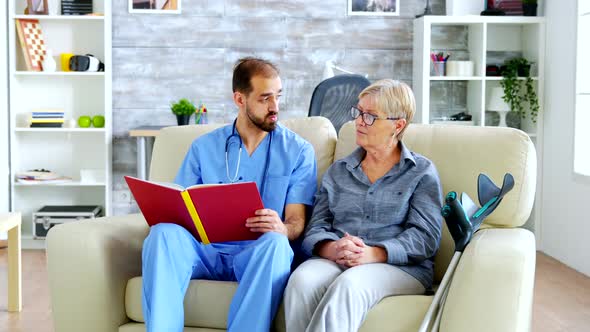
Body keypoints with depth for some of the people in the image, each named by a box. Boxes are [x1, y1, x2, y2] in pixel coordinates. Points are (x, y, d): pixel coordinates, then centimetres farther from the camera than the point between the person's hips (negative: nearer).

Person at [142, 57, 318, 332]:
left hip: (257, 254, -2)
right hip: (206, 250, 2)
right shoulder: (204, 147, 14)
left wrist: (282, 229, -25)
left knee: (275, 242, -36)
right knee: (164, 232, -29)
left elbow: (297, 223, 0)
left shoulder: (298, 150, 7)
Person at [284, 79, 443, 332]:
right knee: (302, 280, -32)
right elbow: (316, 227, 10)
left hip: (399, 266, -3)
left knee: (348, 285, -37)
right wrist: (330, 249, -15)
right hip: (334, 261, 3)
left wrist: (374, 253, -20)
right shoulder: (338, 171, 21)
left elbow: (425, 236, -3)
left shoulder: (422, 172, 9)